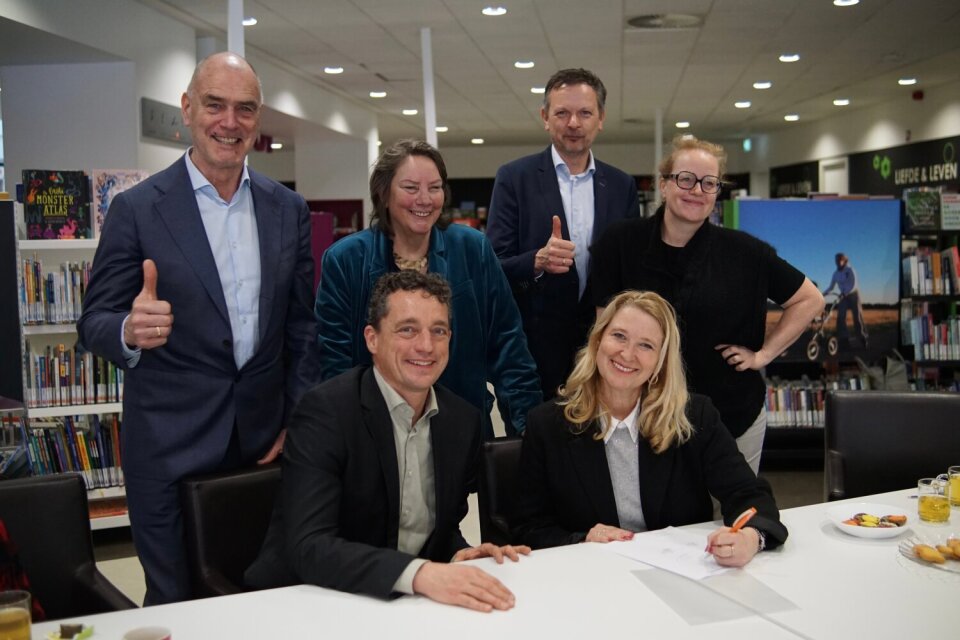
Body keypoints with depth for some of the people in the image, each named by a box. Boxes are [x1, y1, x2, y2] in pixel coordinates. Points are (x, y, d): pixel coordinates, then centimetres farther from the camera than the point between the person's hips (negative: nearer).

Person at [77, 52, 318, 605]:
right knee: (176, 603, 8)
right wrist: (131, 331, -27)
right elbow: (95, 324, -4)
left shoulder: (288, 209, 5)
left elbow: (301, 324, 8)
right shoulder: (137, 209, -5)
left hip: (266, 438, 3)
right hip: (169, 447, -2)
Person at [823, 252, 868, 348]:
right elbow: (831, 287, 5)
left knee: (857, 317, -4)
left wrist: (845, 293, -32)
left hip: (853, 294, -4)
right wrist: (823, 293, -12)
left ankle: (863, 338, 4)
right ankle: (844, 339, -10)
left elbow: (853, 284, -19)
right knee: (840, 318, -10)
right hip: (843, 296, 4)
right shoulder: (836, 274, 4)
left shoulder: (850, 270, -10)